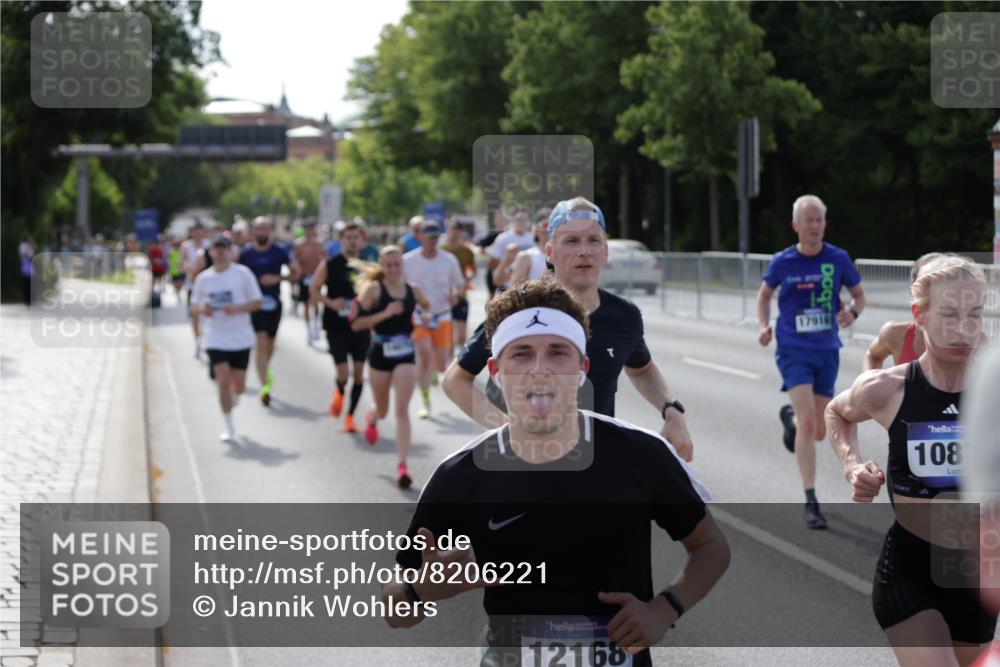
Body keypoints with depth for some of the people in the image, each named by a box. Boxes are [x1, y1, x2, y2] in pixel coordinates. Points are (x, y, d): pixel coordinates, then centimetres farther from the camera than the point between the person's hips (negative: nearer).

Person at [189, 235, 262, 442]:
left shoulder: (242, 273, -3)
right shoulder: (203, 278, 4)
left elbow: (256, 303, -1)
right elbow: (194, 307, 12)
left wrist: (237, 309, -19)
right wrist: (202, 310, -12)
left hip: (241, 338, 0)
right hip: (216, 339, 0)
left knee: (238, 384, 4)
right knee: (223, 382, -10)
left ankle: (231, 403, 41)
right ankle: (229, 428, 0)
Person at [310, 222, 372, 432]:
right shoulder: (329, 265, -3)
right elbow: (314, 290, 0)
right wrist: (330, 302, -16)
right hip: (336, 327, -3)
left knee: (359, 373, 1)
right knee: (343, 373, -11)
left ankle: (350, 415, 15)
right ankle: (339, 393, 25)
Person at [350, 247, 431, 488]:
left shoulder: (413, 291, 2)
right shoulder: (373, 289, -9)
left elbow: (428, 309, 24)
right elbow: (356, 323, -15)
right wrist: (385, 314, -23)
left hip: (406, 354, 1)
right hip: (380, 353, -1)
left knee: (402, 409, -10)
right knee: (383, 410, 15)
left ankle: (402, 466, -11)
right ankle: (372, 418, 55)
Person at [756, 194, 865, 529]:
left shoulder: (838, 259, -2)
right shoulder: (782, 262, -4)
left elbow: (859, 295, 10)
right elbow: (764, 294, 13)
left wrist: (852, 313, -12)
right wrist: (764, 326, -5)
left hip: (827, 351, 3)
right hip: (793, 350, -3)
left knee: (819, 432, 11)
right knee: (808, 423, -18)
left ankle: (789, 417, 49)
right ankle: (810, 502, -13)